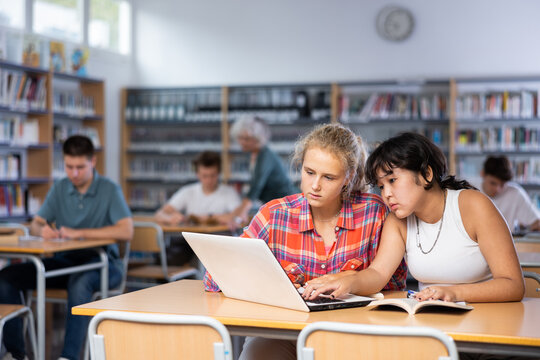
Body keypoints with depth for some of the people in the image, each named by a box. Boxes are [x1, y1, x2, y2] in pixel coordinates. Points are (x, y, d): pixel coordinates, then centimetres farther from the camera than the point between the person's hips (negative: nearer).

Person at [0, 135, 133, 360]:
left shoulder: (109, 190, -5)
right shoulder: (59, 189, 11)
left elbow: (126, 231, -17)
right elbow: (35, 225, 12)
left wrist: (80, 233, -20)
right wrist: (43, 229, -15)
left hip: (100, 262, -5)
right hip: (64, 260, 5)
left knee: (79, 282, -41)